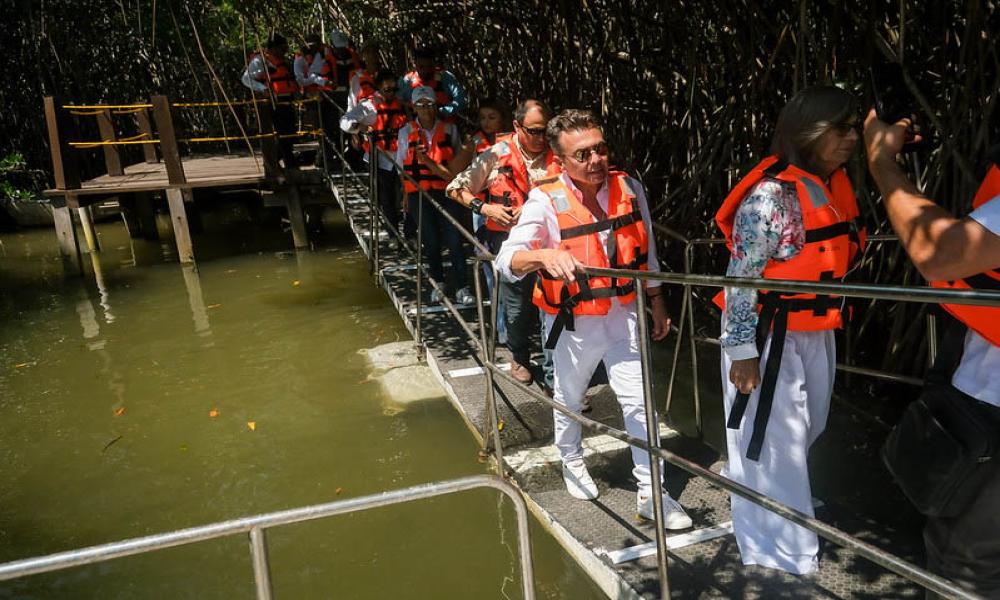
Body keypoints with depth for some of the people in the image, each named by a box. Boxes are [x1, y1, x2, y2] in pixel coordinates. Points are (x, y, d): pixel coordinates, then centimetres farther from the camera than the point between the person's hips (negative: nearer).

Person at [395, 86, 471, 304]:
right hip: (418, 194, 0)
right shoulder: (407, 132, 4)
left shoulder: (449, 129, 5)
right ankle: (439, 284, 22)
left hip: (445, 192, 0)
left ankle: (461, 288, -2)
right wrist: (406, 196, 8)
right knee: (431, 241, 6)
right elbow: (401, 165, 10)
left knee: (454, 239, -7)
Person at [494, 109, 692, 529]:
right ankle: (571, 462, 48)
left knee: (639, 401, 0)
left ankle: (651, 492, 15)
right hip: (573, 322, -2)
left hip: (622, 315, 2)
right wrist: (544, 256, -50)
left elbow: (647, 251, 7)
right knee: (569, 400, 19)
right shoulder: (545, 201, -19)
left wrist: (656, 301, 12)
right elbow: (507, 261, -30)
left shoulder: (629, 188, -6)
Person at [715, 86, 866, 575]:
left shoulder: (834, 183, 4)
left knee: (807, 429, 24)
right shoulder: (771, 194, -22)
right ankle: (782, 558, 20)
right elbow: (741, 277, -21)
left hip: (816, 332, 9)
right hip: (768, 335, -9)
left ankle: (789, 502, 50)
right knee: (773, 441, 3)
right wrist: (742, 351, -21)